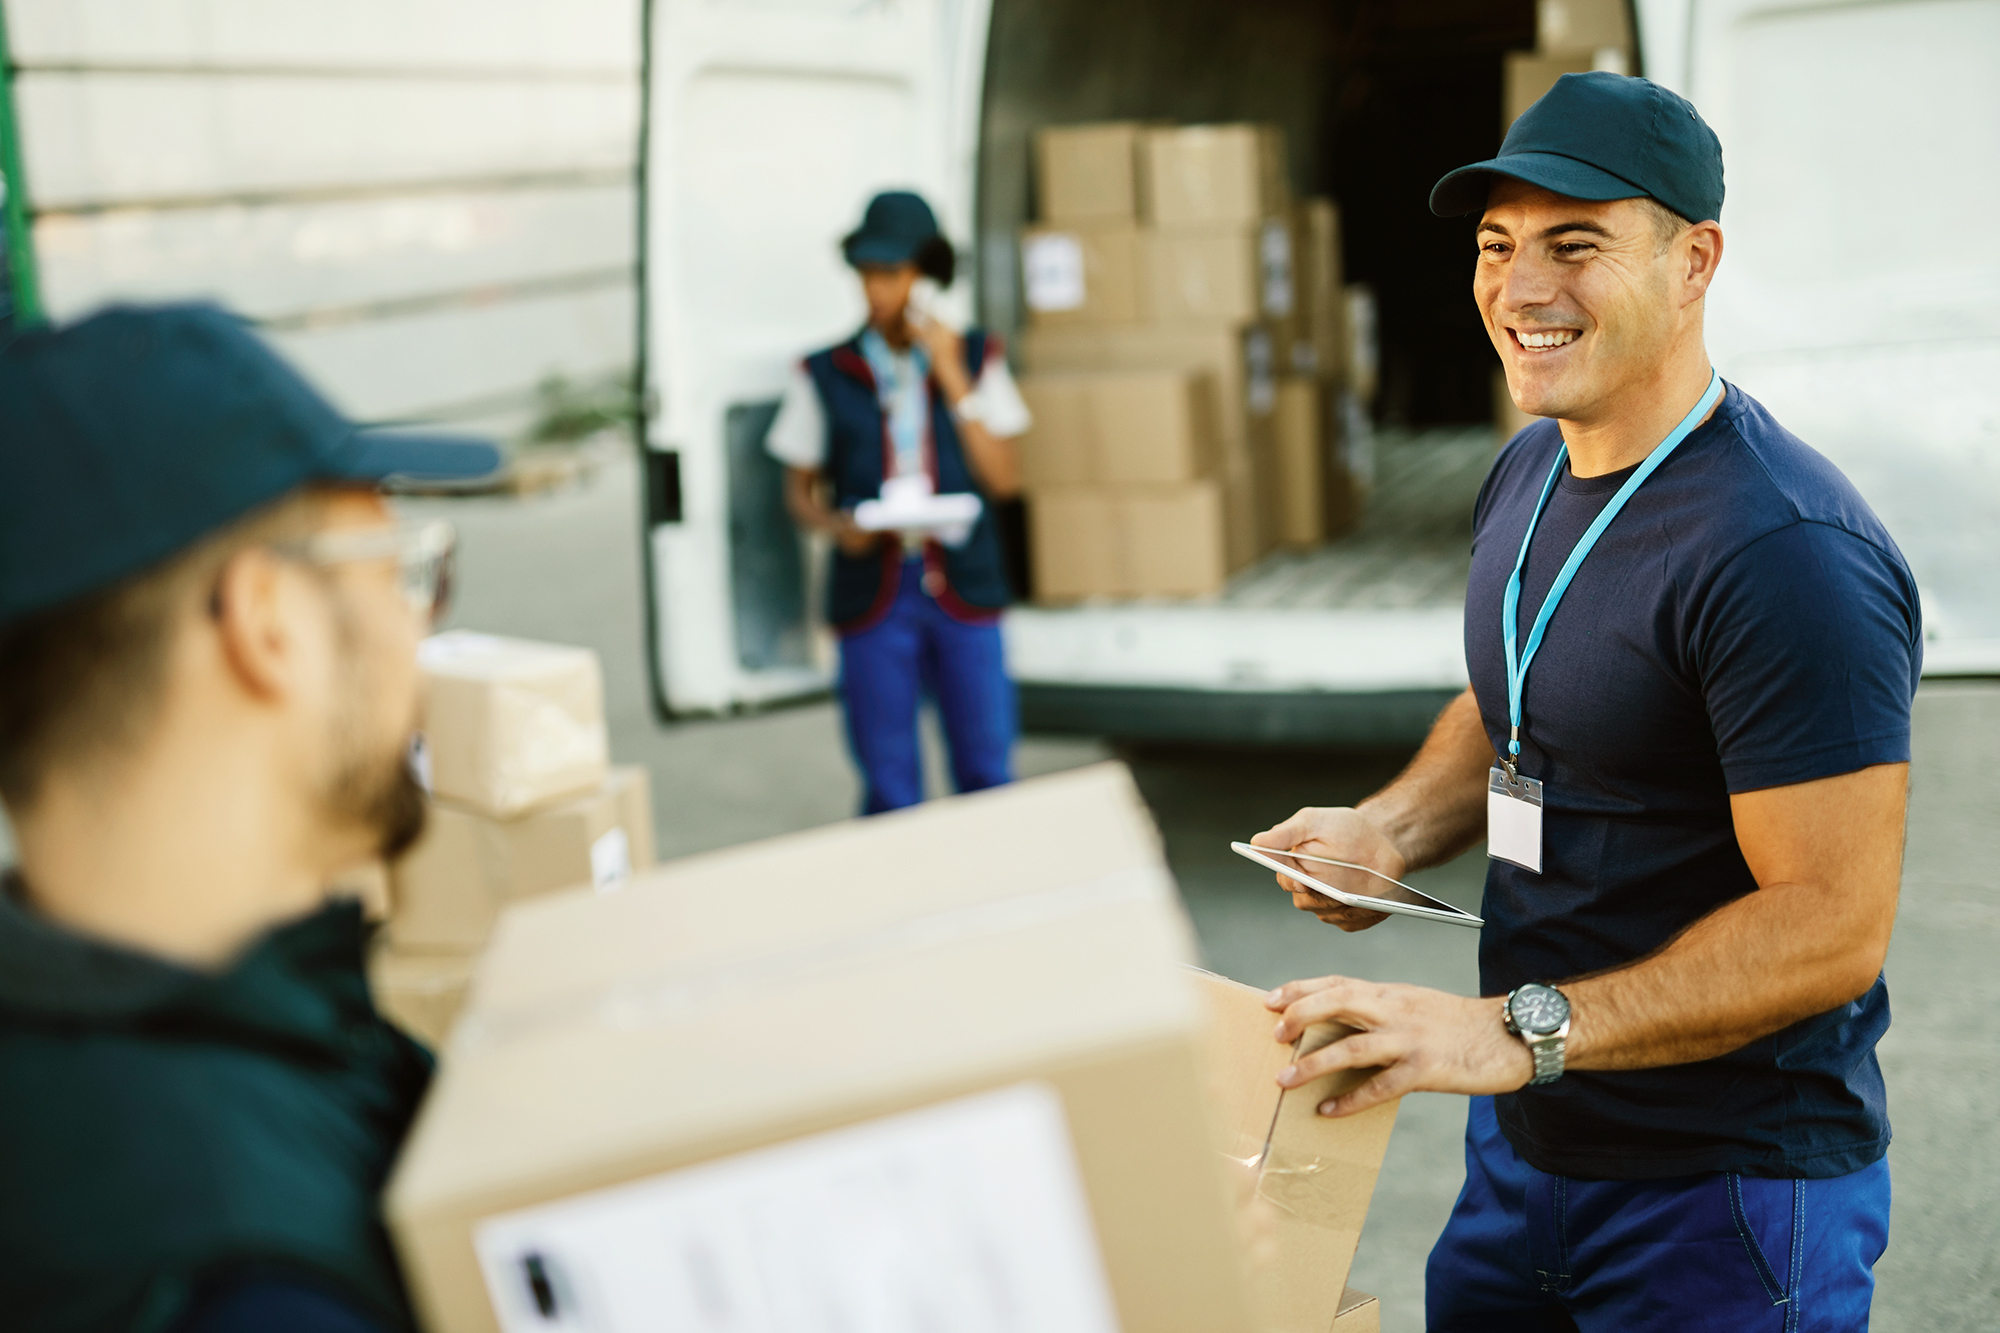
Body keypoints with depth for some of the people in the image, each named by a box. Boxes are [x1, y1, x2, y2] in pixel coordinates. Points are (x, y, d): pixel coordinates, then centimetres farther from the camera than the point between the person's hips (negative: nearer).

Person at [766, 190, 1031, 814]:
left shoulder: (976, 357, 7)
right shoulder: (825, 375, 4)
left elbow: (1005, 479, 0)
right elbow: (800, 490, 9)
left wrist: (954, 380, -7)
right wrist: (836, 525, -13)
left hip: (963, 591, 1)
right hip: (872, 598, -1)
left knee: (987, 775, 3)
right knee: (890, 792, 3)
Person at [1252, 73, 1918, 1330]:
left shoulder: (1787, 552, -24)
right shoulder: (1529, 472, 4)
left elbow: (1831, 924, -26)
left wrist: (1515, 1032, -31)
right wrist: (1392, 829, 0)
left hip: (1724, 1196, -8)